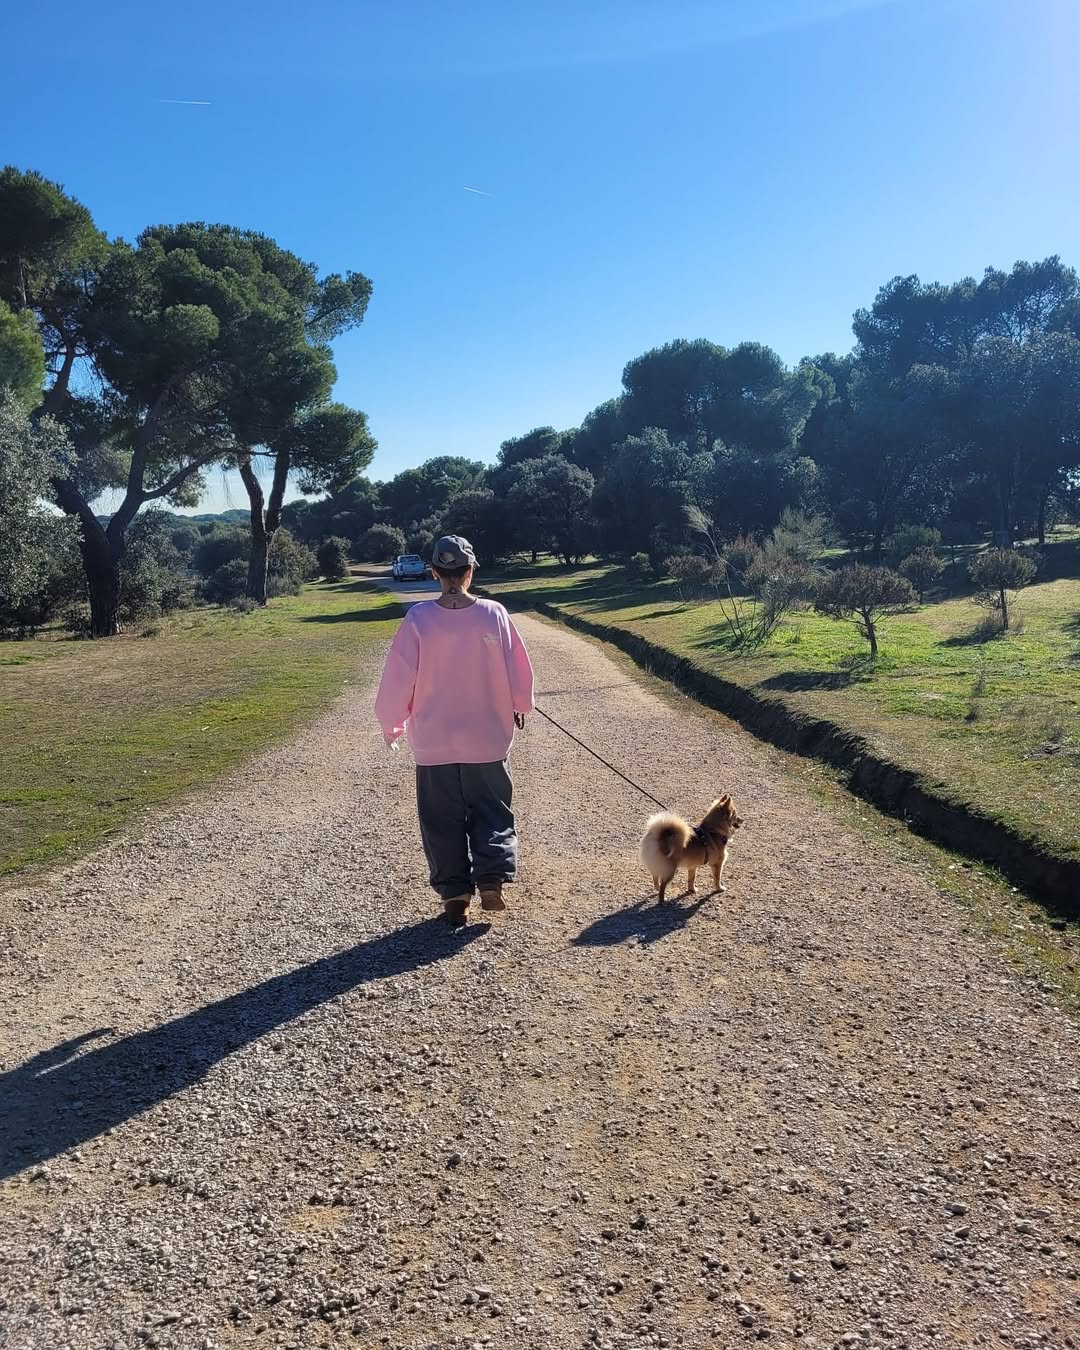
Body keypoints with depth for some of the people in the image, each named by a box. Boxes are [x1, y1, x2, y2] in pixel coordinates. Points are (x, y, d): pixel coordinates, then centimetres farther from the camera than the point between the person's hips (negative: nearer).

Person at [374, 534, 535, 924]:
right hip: (488, 740, 1)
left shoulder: (419, 619, -12)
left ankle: (455, 894, 14)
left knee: (443, 819, 12)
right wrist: (521, 706, 19)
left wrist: (391, 724, 10)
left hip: (434, 742, 0)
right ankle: (492, 878, 1)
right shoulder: (493, 614, -9)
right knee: (492, 811, 16)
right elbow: (519, 671, -1)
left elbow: (398, 677, -6)